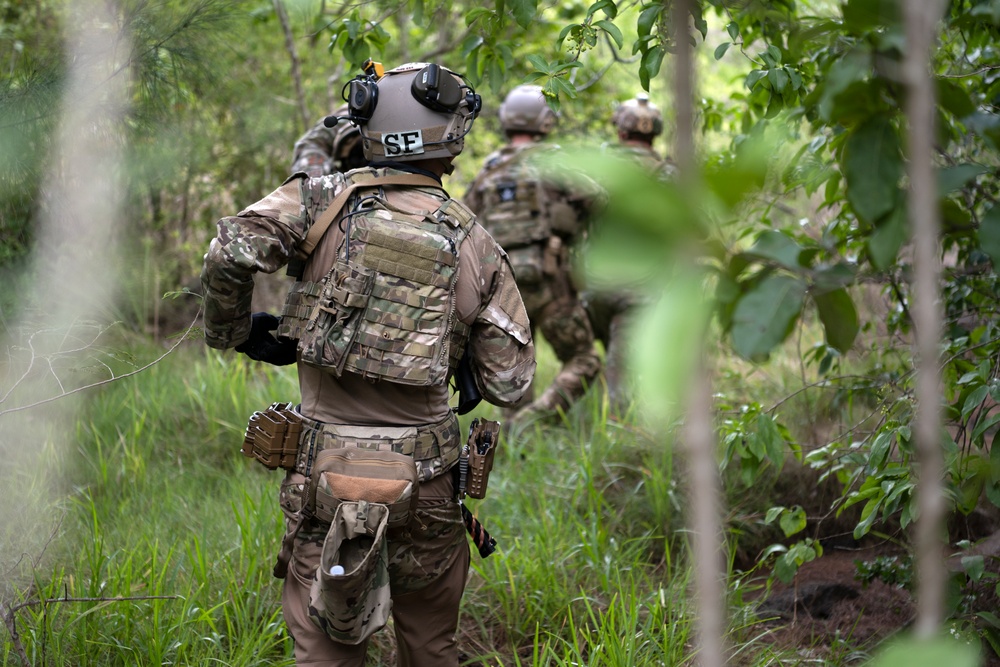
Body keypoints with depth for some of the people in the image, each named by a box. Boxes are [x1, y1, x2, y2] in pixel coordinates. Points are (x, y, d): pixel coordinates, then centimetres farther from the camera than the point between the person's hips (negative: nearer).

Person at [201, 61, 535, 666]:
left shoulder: (326, 200, -4)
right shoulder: (476, 245, 0)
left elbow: (231, 253, -19)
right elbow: (508, 383, 2)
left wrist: (233, 332, 0)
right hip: (425, 481, 1)